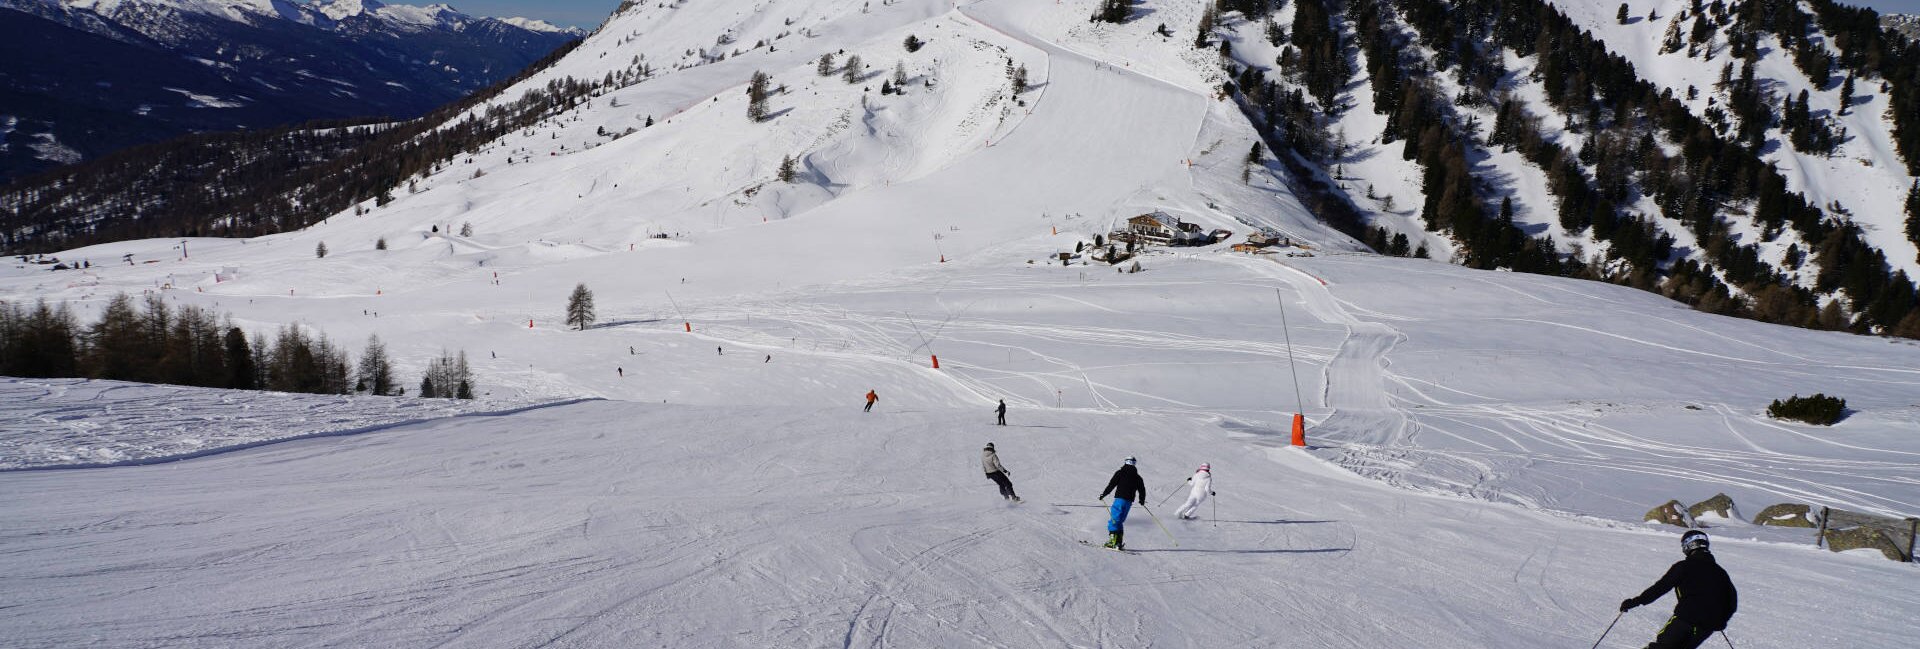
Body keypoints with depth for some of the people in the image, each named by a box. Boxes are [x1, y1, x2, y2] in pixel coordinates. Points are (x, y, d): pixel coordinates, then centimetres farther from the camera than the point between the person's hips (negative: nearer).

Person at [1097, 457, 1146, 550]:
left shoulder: (1120, 473, 0)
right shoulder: (1137, 477, 13)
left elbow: (1111, 485, -5)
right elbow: (1142, 490, 17)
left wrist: (1103, 494, 4)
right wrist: (1141, 500, 36)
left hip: (1120, 499, -5)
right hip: (1129, 501, 5)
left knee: (1114, 520, -6)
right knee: (1119, 521, 14)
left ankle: (1113, 540, -19)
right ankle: (1119, 541, 8)